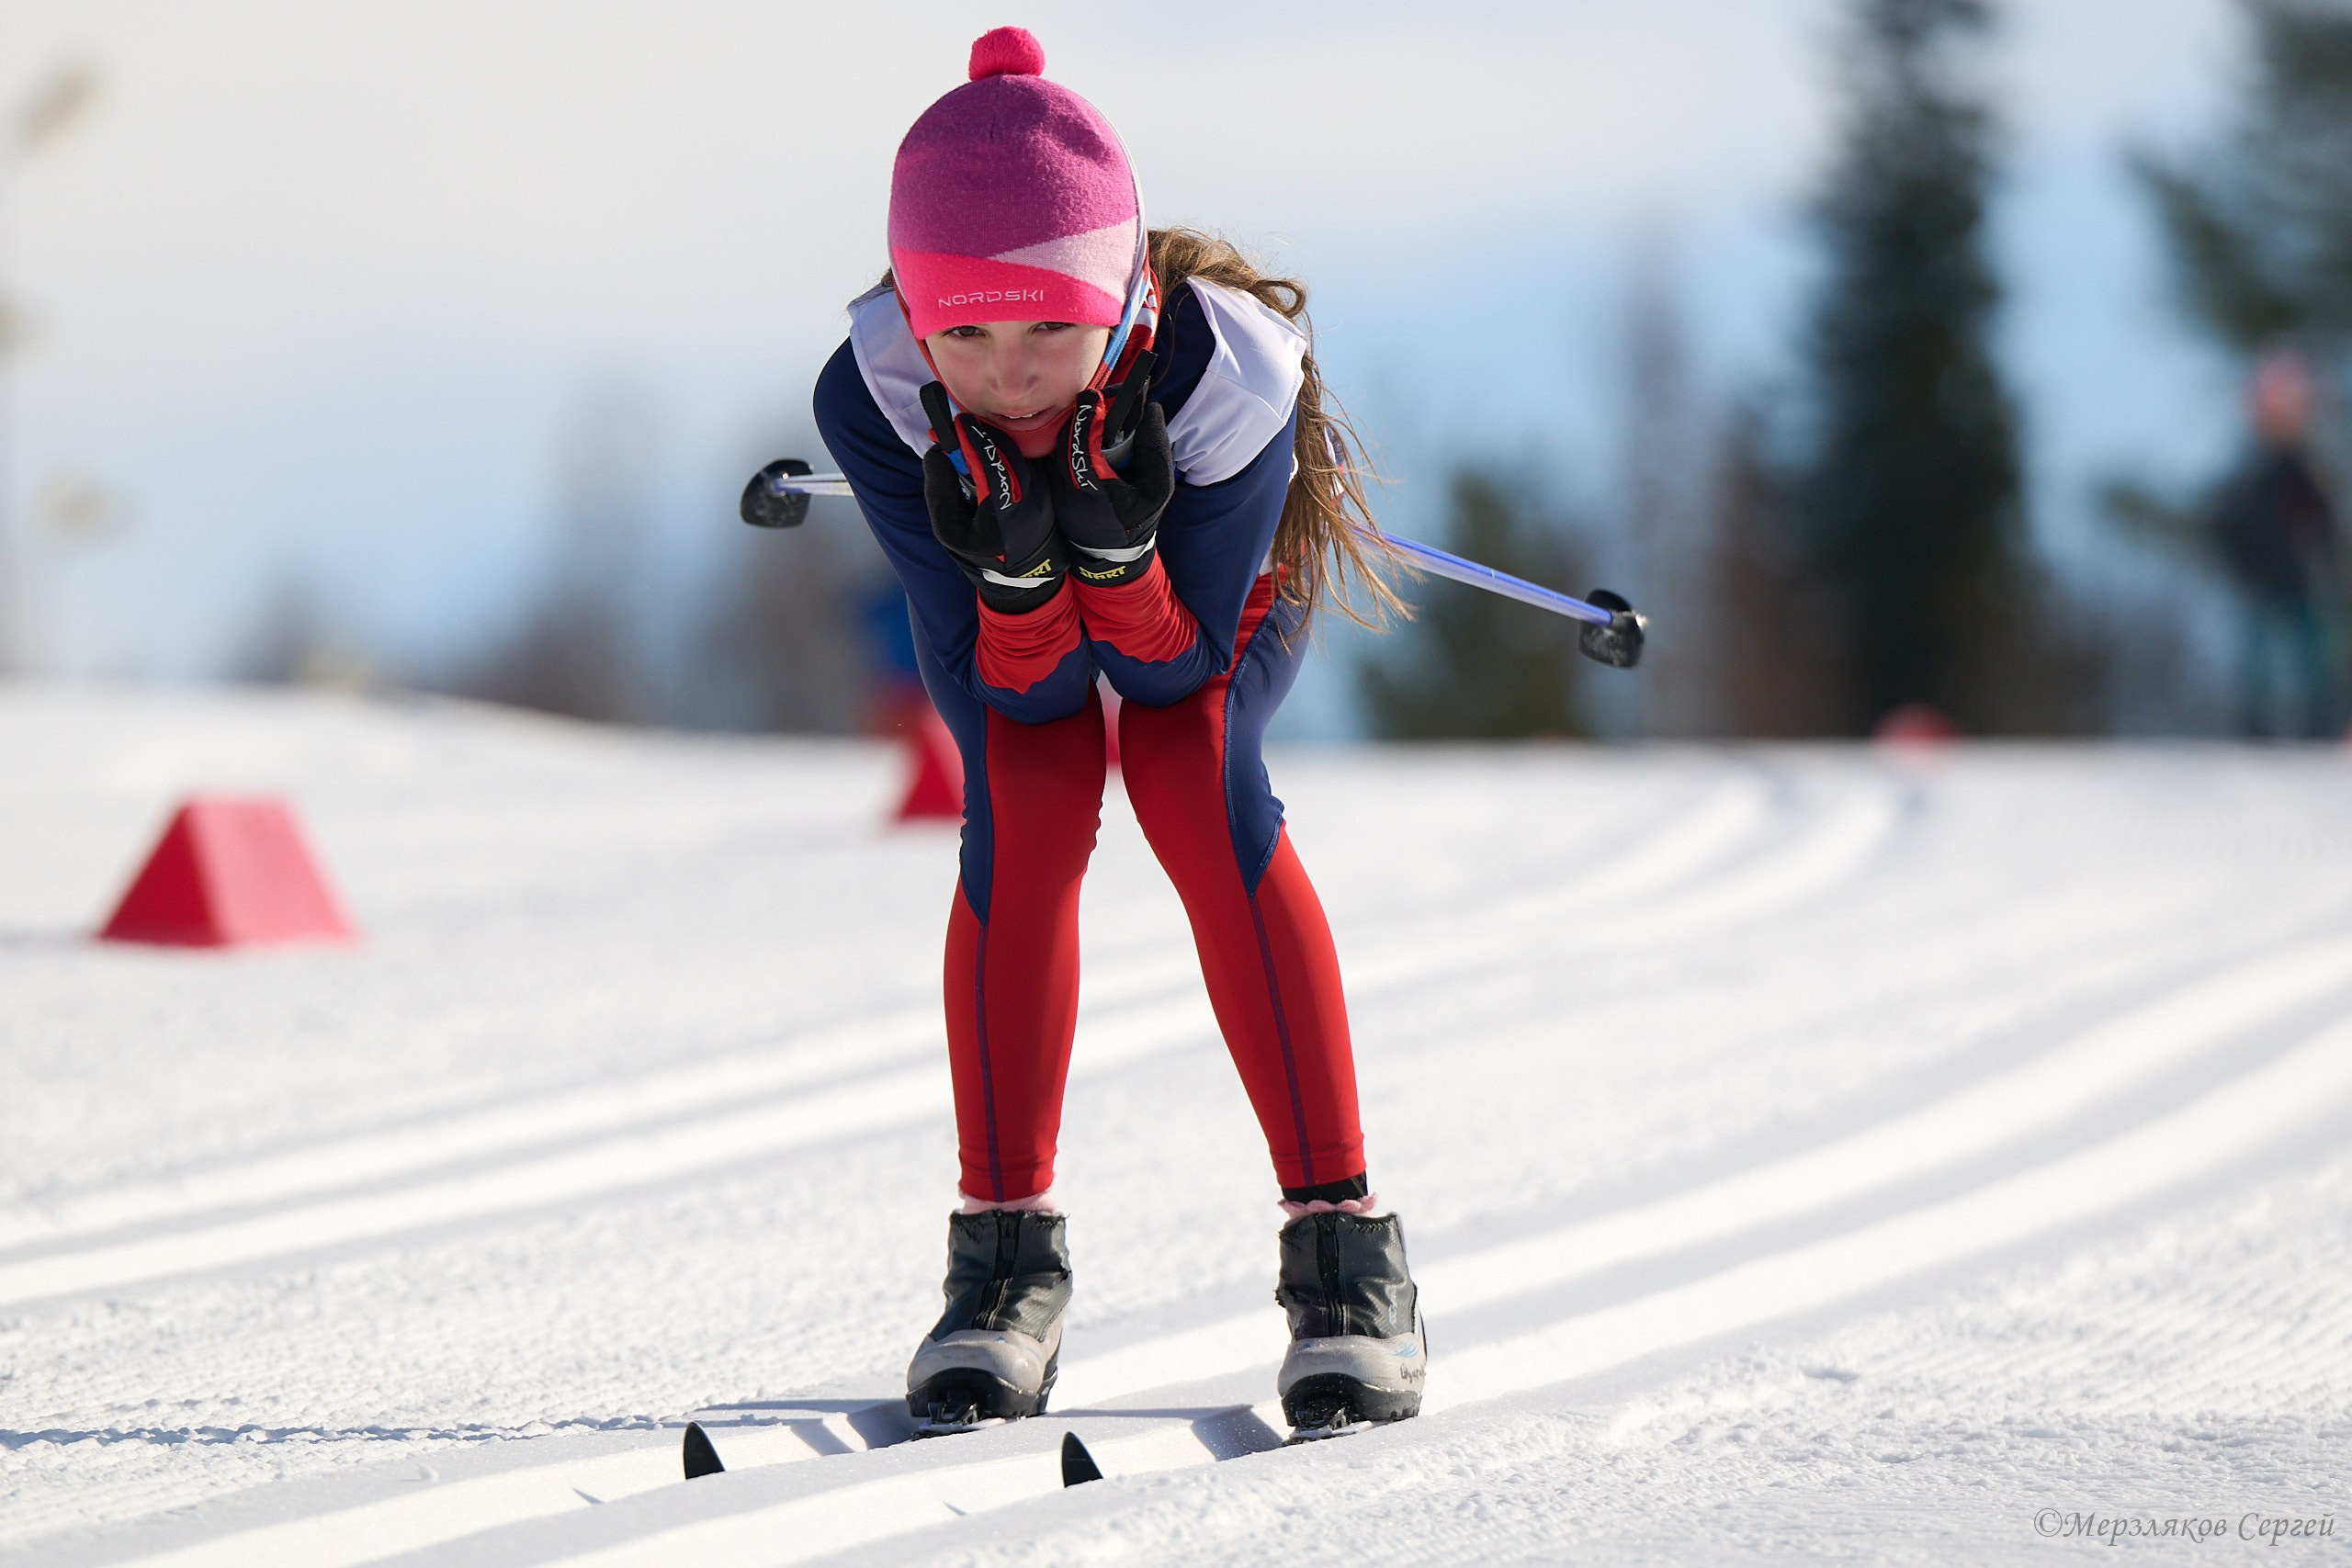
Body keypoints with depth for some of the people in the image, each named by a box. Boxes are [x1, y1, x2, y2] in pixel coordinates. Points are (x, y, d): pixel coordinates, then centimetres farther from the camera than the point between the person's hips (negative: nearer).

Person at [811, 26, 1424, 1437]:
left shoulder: (1229, 378, -42)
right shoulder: (875, 398, -37)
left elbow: (1175, 661, -30)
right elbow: (1009, 687, -28)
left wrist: (1120, 548, -50)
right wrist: (1014, 570, -50)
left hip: (1207, 593, -1)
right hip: (1004, 616, 1)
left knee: (1203, 791, -26)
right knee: (1025, 816, -23)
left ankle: (1342, 1245, -23)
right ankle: (1007, 1251, -11)